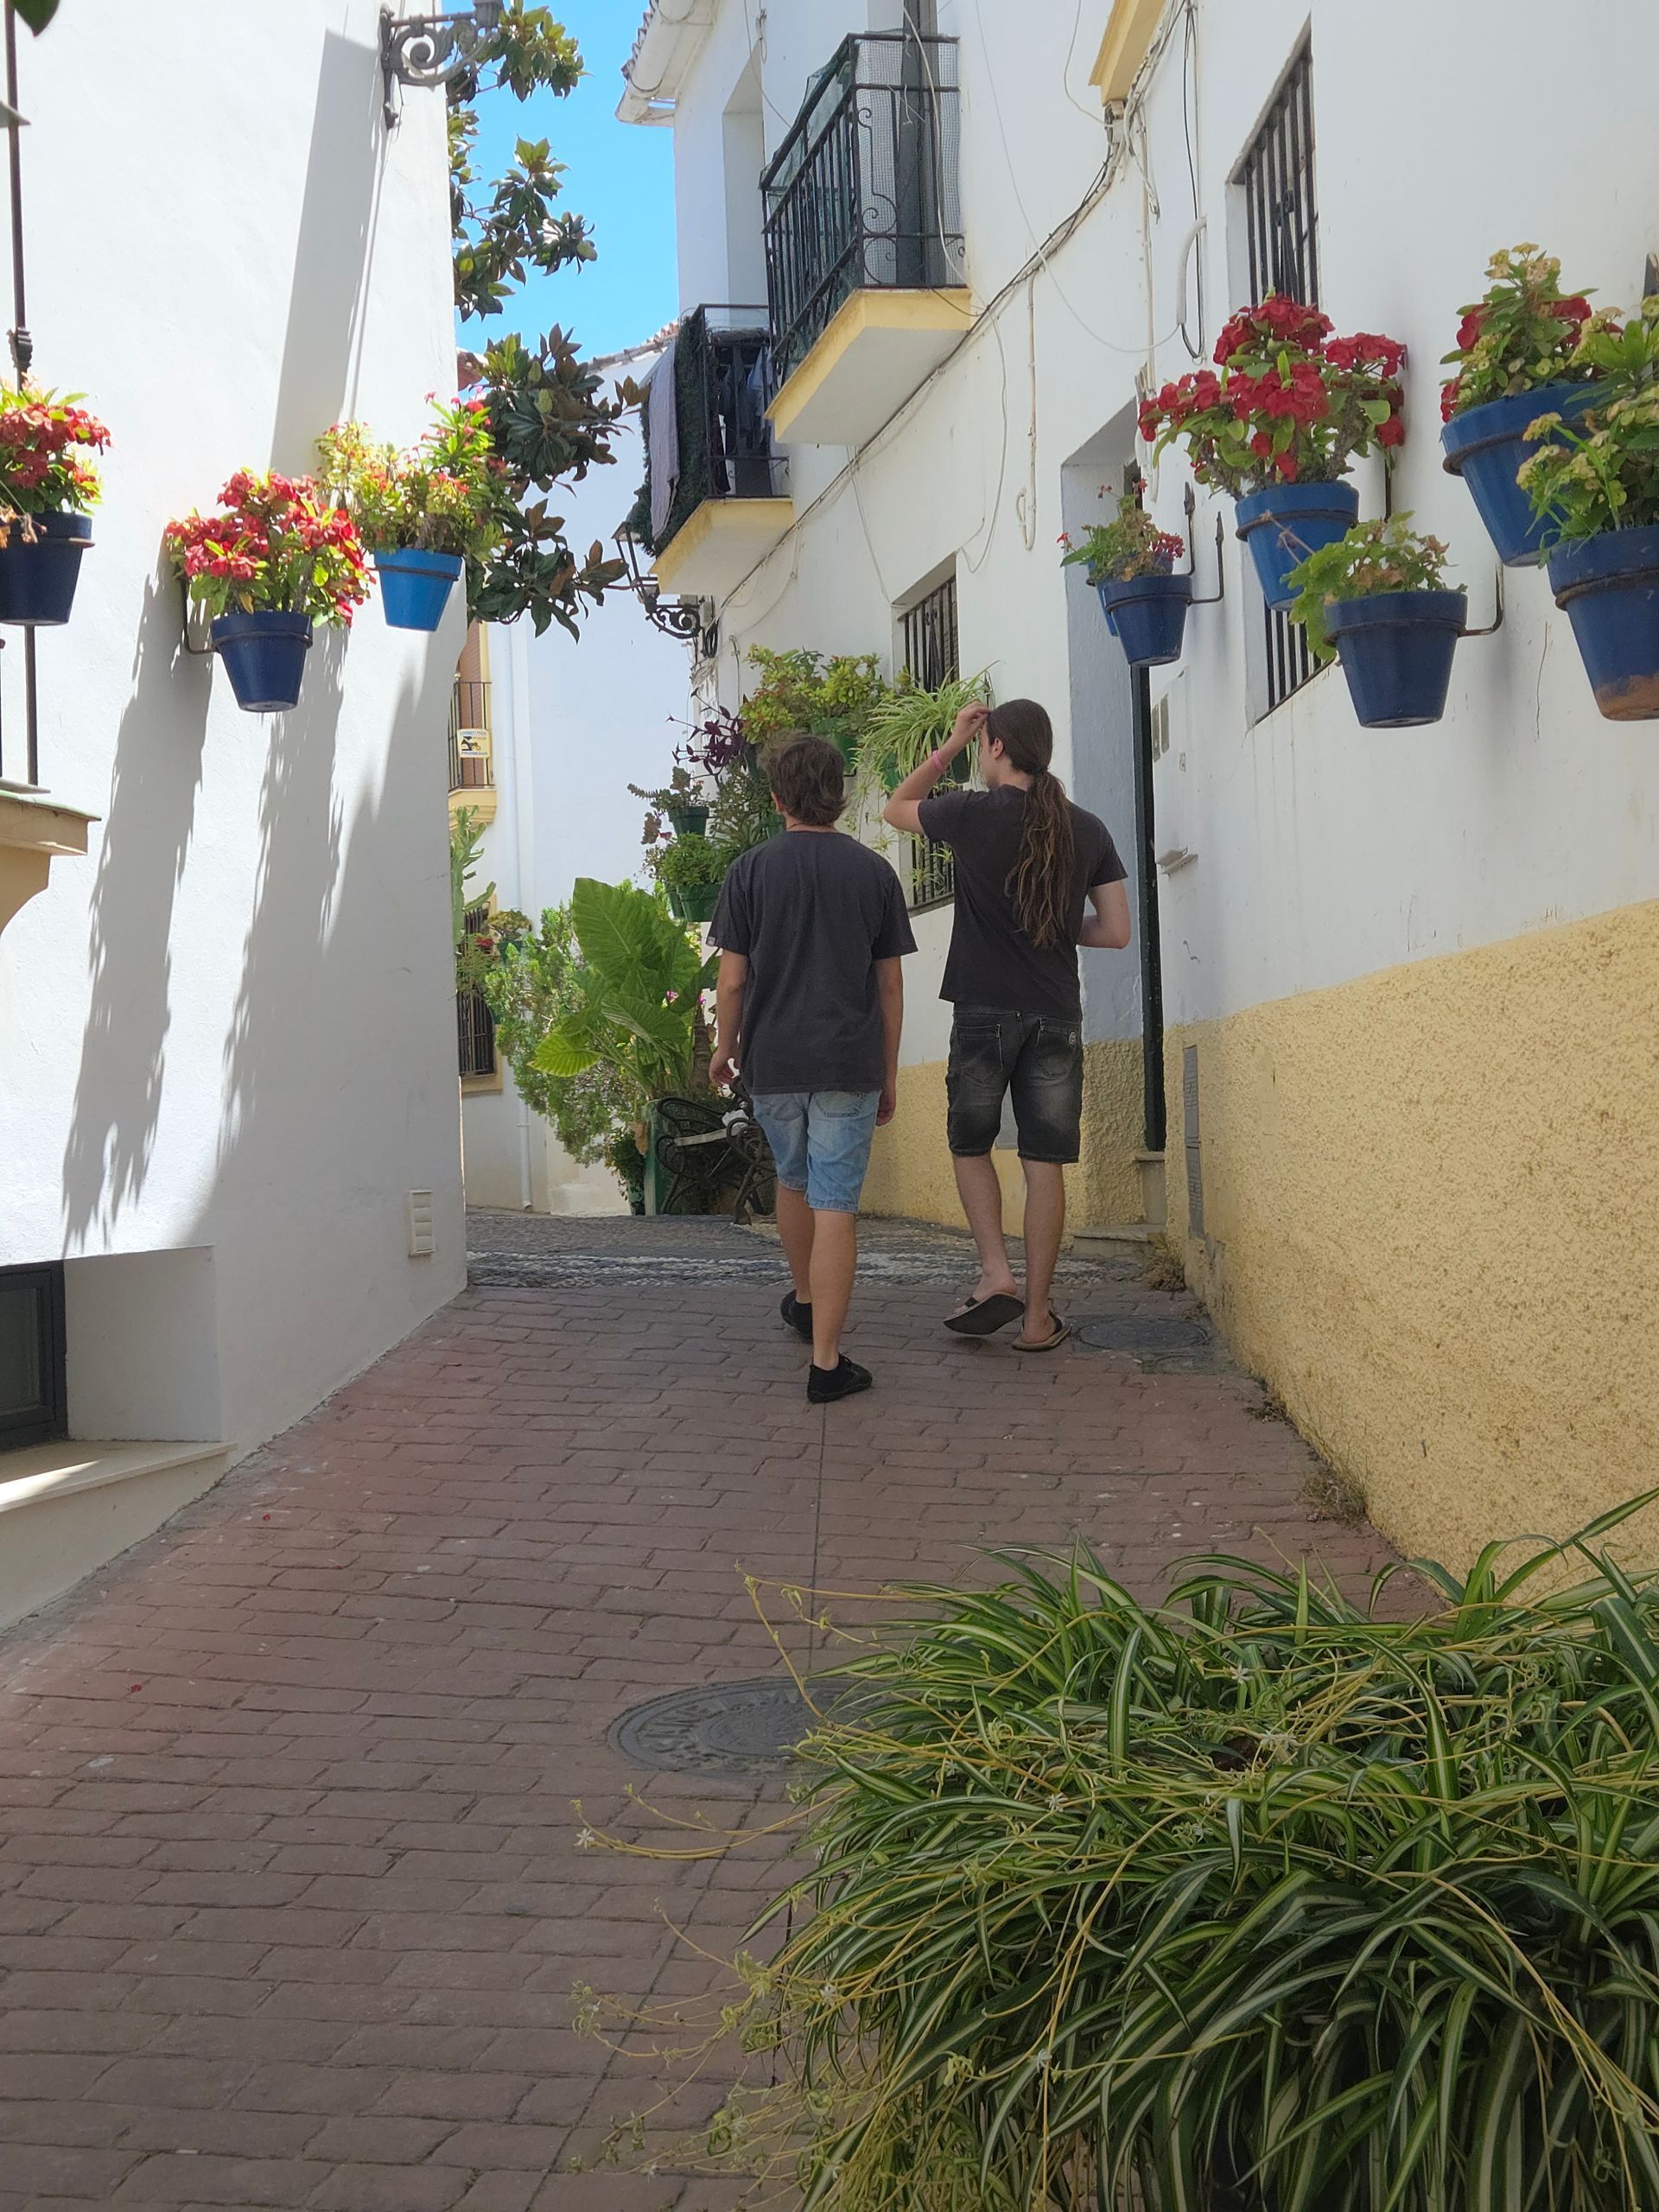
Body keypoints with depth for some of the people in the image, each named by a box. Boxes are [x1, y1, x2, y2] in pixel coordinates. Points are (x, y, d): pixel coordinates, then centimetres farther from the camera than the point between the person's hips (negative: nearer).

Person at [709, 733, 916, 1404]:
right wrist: (889, 1072, 11)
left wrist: (724, 1047, 14)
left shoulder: (750, 871, -4)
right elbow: (890, 984, 2)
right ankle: (826, 1361, -5)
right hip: (850, 1065, -1)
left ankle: (805, 1301, 44)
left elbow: (732, 979, -3)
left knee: (793, 1180, 24)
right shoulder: (874, 872, -1)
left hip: (773, 1062, 1)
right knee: (835, 1209, -2)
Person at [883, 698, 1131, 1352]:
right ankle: (1037, 1316, 6)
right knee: (1045, 1162, 4)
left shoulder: (973, 814, -5)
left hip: (985, 1010, -2)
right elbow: (1116, 930, 6)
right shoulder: (1088, 830, 5)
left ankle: (996, 1273, -1)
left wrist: (951, 745, 16)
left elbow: (898, 807, 14)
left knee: (970, 1145, 15)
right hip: (1057, 1016, 3)